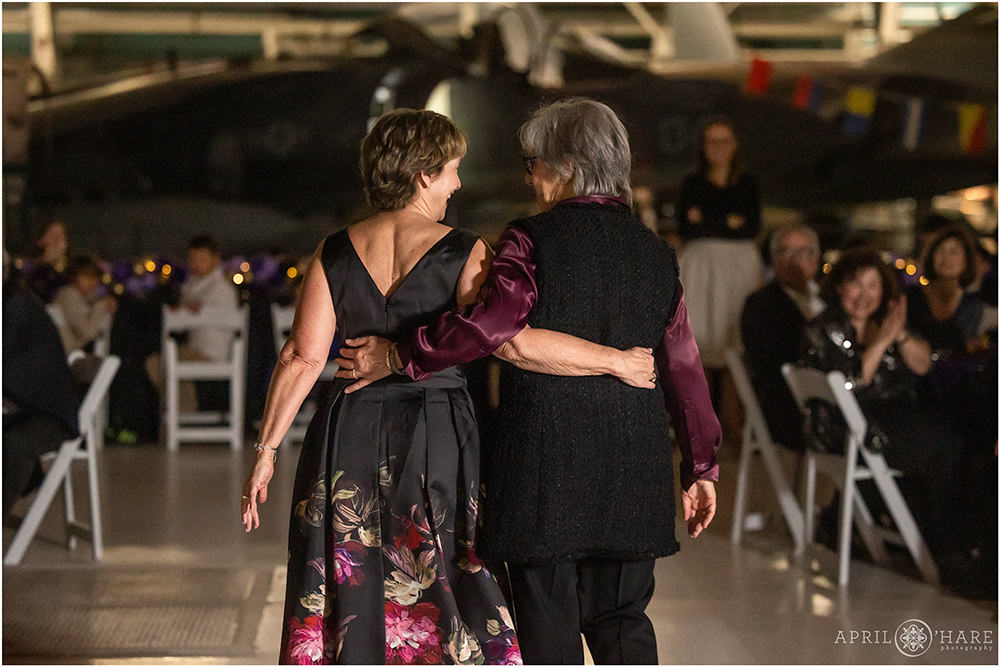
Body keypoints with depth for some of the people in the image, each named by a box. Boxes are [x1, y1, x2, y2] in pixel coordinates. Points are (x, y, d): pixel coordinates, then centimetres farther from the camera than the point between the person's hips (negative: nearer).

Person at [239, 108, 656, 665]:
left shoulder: (335, 254, 2)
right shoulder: (462, 254, -8)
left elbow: (303, 358, -3)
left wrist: (267, 450, 2)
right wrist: (614, 360, -15)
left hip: (348, 438, 3)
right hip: (439, 444, -3)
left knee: (348, 603, 12)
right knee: (447, 609, 6)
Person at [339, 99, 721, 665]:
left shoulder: (532, 239, -7)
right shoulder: (655, 252, 8)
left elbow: (491, 324, -21)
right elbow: (684, 367, 10)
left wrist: (397, 356, -11)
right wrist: (702, 466, 16)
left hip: (544, 458, -4)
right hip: (631, 465, 5)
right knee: (623, 621, 13)